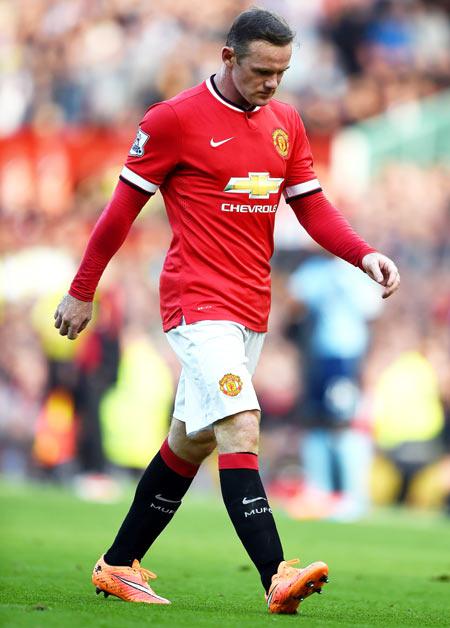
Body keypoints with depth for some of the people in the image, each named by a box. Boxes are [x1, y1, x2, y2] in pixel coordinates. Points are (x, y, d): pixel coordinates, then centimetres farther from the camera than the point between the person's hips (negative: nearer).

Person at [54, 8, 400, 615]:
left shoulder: (285, 122, 10)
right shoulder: (175, 119, -8)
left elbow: (312, 206, 12)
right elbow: (123, 206, -2)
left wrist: (365, 255, -6)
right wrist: (82, 291, 3)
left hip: (251, 308, 7)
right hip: (198, 303, -7)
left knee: (191, 441, 13)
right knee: (241, 429, -20)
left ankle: (117, 566, 25)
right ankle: (277, 578, -30)